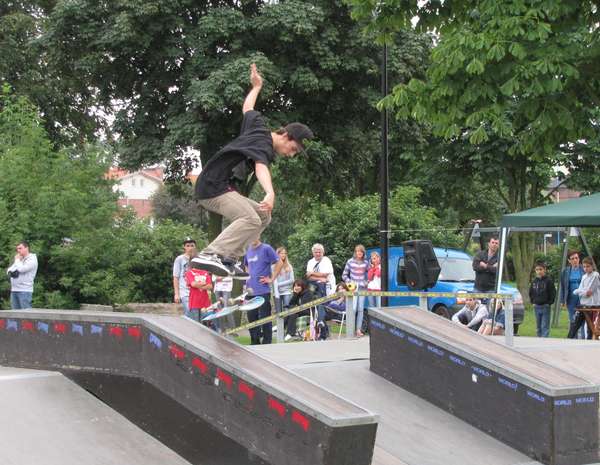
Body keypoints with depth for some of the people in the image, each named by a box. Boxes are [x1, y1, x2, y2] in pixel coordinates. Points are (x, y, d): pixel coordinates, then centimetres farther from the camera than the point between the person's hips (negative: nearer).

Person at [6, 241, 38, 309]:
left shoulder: (32, 259, -5)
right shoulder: (19, 259, 20)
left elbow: (21, 269, -18)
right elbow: (8, 270, 19)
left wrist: (17, 260, -2)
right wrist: (10, 272, -3)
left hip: (25, 291, -8)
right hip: (14, 290, 8)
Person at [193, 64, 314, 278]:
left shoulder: (258, 127, 11)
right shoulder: (263, 144, -17)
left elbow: (247, 108, 31)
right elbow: (261, 168, -39)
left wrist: (256, 86, 48)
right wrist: (270, 193, -57)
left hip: (221, 188, 10)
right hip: (213, 187, -10)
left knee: (263, 216, 9)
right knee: (250, 219, -29)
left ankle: (229, 258, 1)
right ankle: (211, 254, -37)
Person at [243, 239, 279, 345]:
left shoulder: (266, 249, -5)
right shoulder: (248, 250, 14)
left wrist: (271, 279, -9)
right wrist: (249, 277, 15)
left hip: (263, 290, -6)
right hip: (250, 291, 7)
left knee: (265, 318, -3)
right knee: (251, 317, 10)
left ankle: (267, 343, 3)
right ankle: (254, 343, 20)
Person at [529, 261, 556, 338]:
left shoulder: (548, 281, -8)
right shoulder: (534, 281, 7)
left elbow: (553, 293, -7)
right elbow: (530, 293, 19)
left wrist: (549, 303, -10)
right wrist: (533, 301, 10)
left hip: (545, 307, -5)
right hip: (536, 307, 5)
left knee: (545, 327, -7)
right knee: (539, 327, 11)